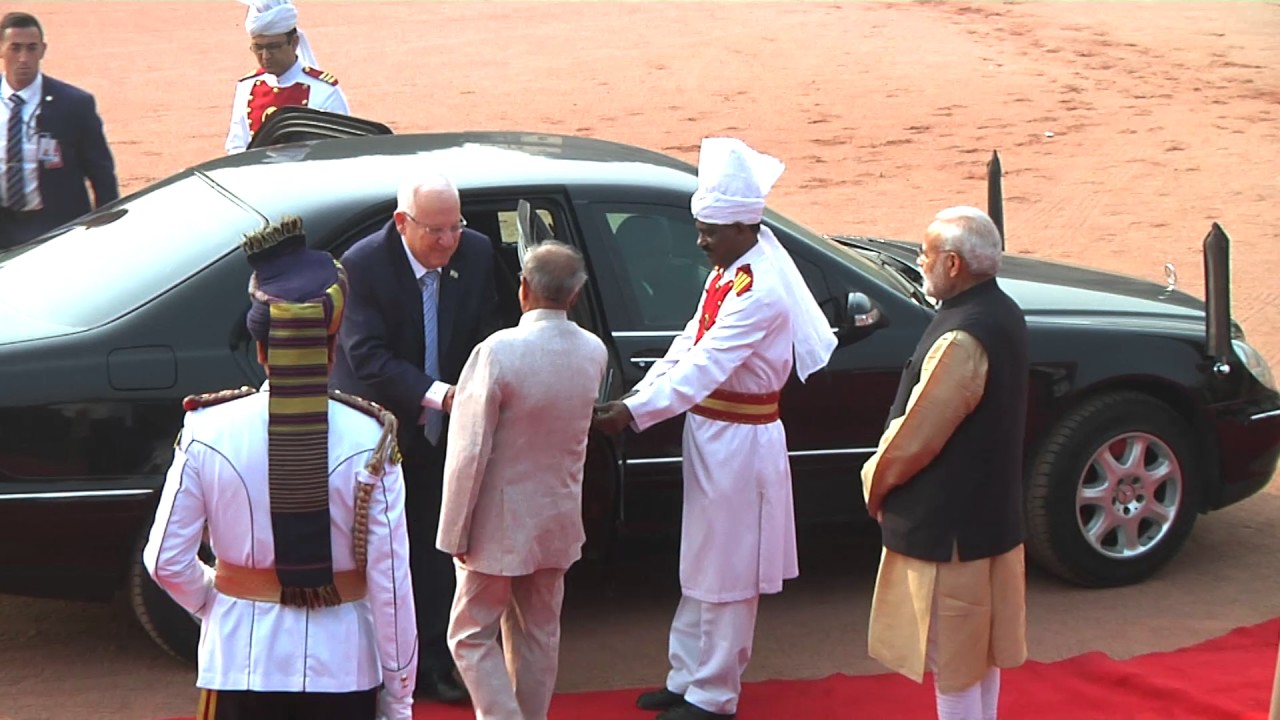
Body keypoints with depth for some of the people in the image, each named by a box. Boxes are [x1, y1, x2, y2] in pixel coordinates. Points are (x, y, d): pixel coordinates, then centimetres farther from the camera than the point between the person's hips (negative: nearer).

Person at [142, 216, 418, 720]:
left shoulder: (207, 432, -8)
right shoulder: (370, 439, -11)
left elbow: (165, 562, -4)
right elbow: (390, 579, -10)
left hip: (242, 661, 1)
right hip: (341, 663, 0)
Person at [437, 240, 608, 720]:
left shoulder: (499, 351, -24)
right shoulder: (594, 352, -5)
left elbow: (469, 452, -21)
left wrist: (455, 532, -13)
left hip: (500, 523, -6)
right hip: (558, 519, 6)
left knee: (472, 635, 6)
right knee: (539, 633, 18)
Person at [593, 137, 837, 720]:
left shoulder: (760, 291, -24)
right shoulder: (727, 273, 6)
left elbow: (705, 367, -29)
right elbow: (689, 345, 6)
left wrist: (634, 414, -31)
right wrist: (633, 397, -5)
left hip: (739, 443, -9)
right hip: (709, 435, 9)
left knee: (724, 574, 3)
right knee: (700, 568, 18)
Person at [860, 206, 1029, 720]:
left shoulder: (962, 339, -27)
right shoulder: (1003, 314, 5)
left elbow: (915, 435, -21)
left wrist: (875, 481, -2)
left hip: (947, 526, -10)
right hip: (990, 514, 10)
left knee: (951, 657, 3)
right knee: (980, 648, 21)